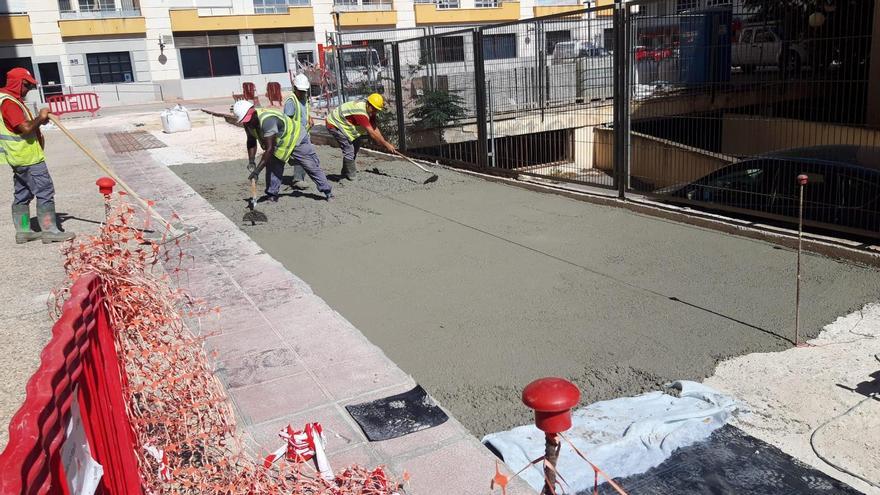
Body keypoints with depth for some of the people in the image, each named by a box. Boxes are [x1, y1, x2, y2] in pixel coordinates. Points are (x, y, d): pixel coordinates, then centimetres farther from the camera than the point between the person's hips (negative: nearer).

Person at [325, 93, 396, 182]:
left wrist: (385, 143, -11)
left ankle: (345, 172, 28)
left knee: (356, 147, 15)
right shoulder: (361, 112, -34)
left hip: (343, 123, 11)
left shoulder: (370, 111, -4)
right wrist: (386, 144, -29)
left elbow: (375, 129, -3)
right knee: (348, 149, -16)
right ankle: (351, 176, -5)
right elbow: (371, 133, -34)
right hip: (334, 124, -11)